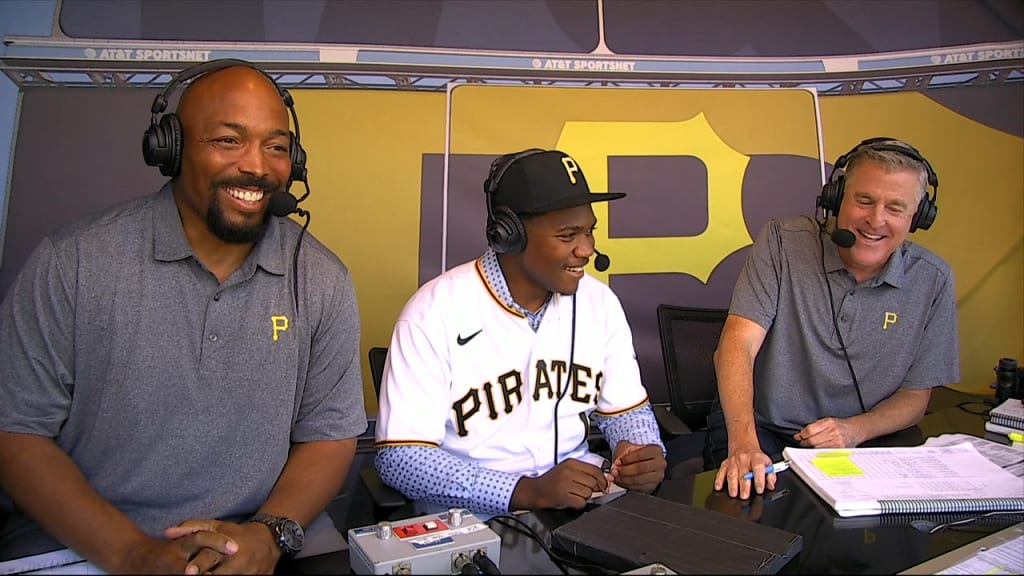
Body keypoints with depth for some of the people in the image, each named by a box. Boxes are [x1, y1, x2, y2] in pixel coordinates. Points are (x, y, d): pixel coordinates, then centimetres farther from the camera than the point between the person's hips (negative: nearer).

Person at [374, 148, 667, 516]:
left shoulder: (600, 302, 1)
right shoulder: (434, 313, -16)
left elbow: (626, 409, 11)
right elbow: (400, 457, -18)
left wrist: (644, 457, -12)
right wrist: (527, 491, -28)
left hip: (583, 496, 4)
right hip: (475, 514, -3)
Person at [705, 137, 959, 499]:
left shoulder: (932, 280, -1)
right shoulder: (782, 243, -9)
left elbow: (915, 396, 6)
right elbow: (738, 344, -18)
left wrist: (856, 429, -16)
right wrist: (743, 443, -33)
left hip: (860, 446, 3)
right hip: (761, 429, -3)